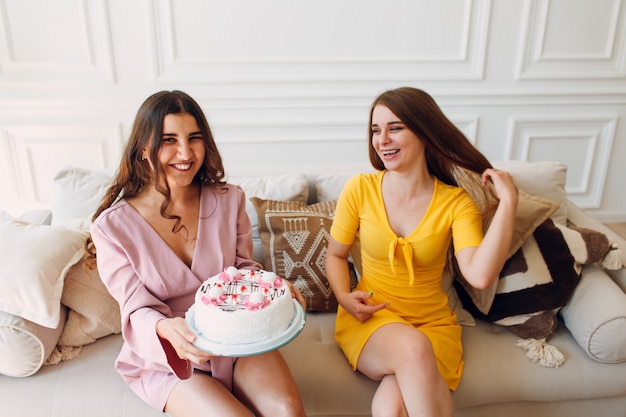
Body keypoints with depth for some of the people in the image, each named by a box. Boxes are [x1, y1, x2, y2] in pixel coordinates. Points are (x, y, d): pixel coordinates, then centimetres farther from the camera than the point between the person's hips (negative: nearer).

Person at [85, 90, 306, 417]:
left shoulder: (229, 200, -4)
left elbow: (243, 267, 6)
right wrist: (165, 329, -32)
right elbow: (139, 310, -9)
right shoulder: (113, 226, -11)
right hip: (164, 356, -1)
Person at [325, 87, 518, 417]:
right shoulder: (359, 189, -4)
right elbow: (336, 254, 8)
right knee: (412, 347, -34)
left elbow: (480, 275, -22)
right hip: (370, 319, 1)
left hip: (433, 324, 0)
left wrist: (507, 202, -18)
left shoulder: (456, 202, -6)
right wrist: (344, 297, -11)